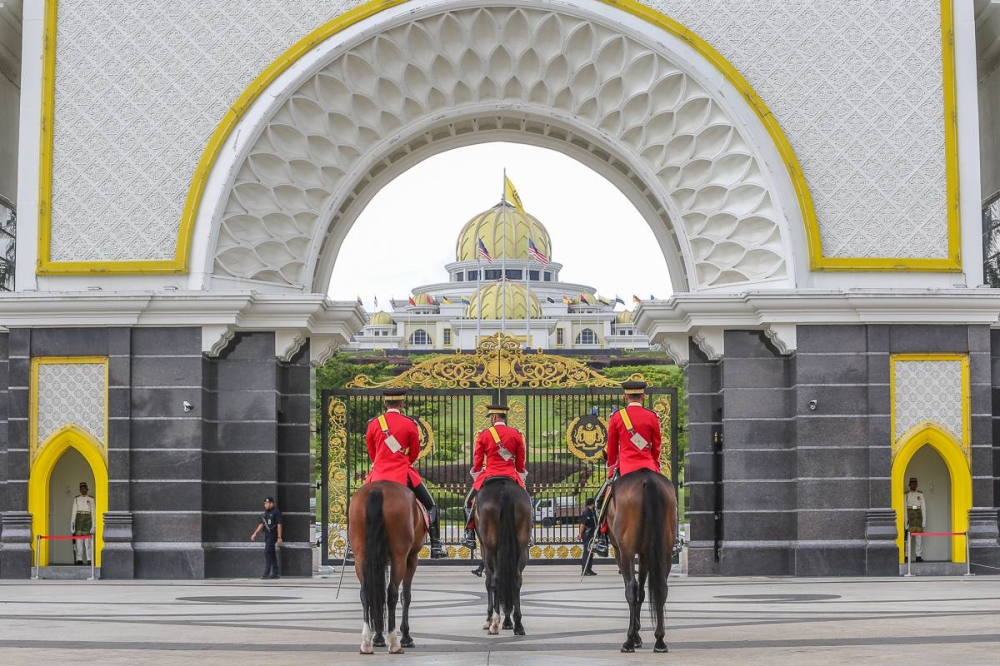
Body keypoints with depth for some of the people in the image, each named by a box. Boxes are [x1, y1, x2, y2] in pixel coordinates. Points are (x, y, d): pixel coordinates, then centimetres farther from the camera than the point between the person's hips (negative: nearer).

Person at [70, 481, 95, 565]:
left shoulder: (91, 499, 5)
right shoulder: (76, 499, 9)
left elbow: (93, 512, 3)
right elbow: (74, 511, 6)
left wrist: (93, 525, -4)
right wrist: (72, 523, -2)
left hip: (88, 519, -1)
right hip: (79, 520, 1)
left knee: (88, 541, -4)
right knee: (78, 540, -3)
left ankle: (89, 559, -2)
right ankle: (79, 559, 0)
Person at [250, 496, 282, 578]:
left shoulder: (276, 512, -9)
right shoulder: (265, 513, 15)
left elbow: (279, 525, -13)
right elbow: (261, 524, 15)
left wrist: (279, 537, -17)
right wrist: (255, 533, 6)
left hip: (272, 535, -8)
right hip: (267, 535, 8)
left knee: (267, 552, -15)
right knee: (272, 554, 10)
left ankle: (266, 573, -17)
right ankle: (275, 573, 15)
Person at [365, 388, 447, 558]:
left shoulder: (374, 424, 1)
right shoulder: (410, 424, -4)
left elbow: (371, 452, 12)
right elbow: (415, 453, 6)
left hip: (379, 474, 2)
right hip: (402, 474, -2)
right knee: (430, 506, 9)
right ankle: (436, 547, 2)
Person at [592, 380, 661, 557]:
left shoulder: (616, 417, 0)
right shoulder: (652, 417, 2)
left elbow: (611, 448, 8)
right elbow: (656, 448, 9)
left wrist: (611, 469, 21)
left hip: (625, 467, -2)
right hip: (648, 468, 2)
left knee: (603, 498, 12)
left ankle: (602, 540, 4)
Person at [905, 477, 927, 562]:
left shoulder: (920, 495, 9)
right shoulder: (906, 495, 4)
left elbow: (923, 507, 6)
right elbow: (904, 508, 0)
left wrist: (924, 521, 0)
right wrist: (905, 520, -8)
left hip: (918, 516, 2)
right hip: (909, 516, -2)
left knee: (919, 538, 2)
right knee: (908, 537, -6)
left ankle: (918, 556, 6)